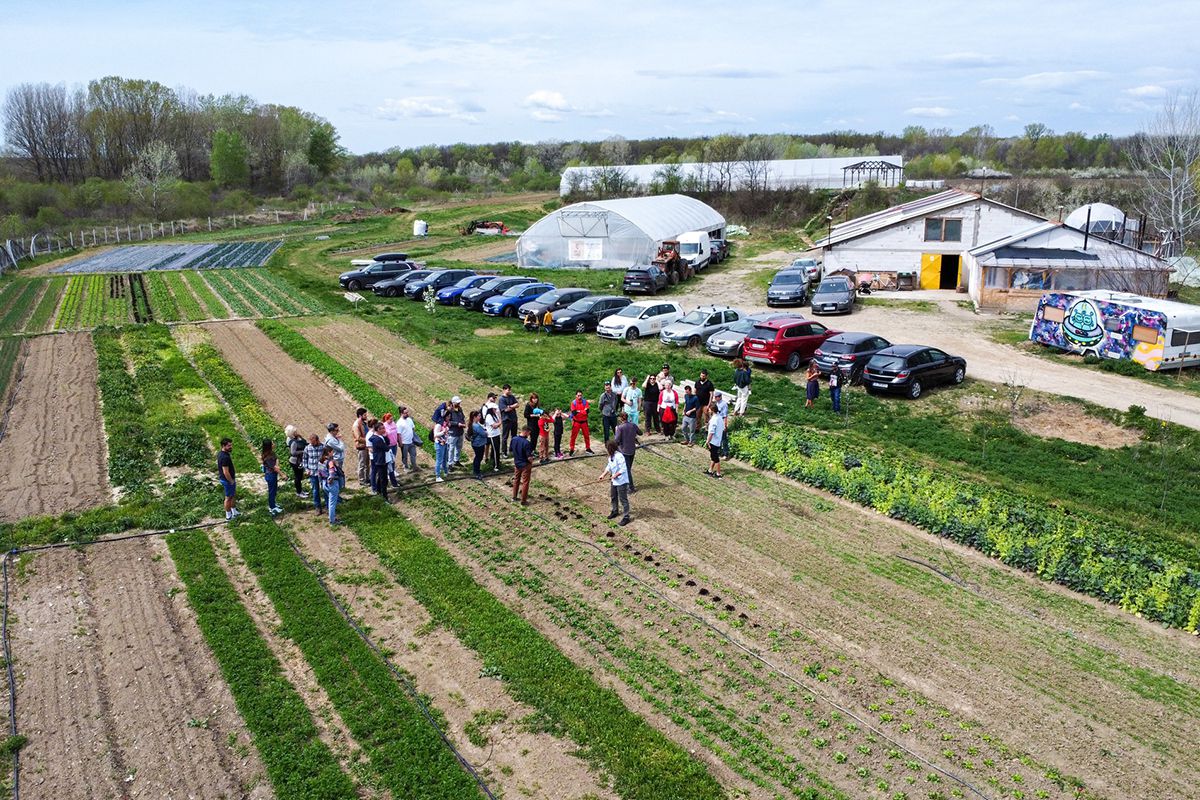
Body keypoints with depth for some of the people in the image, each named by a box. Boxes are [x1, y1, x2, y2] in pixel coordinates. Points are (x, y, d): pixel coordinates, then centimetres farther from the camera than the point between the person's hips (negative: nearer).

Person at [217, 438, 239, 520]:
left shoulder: (220, 453, 0)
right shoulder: (225, 457, -32)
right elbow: (226, 472, -29)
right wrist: (232, 481, -16)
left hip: (223, 478, 10)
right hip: (228, 480, -10)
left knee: (234, 495, 23)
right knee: (229, 498, 8)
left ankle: (234, 512, 38)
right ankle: (228, 515, 25)